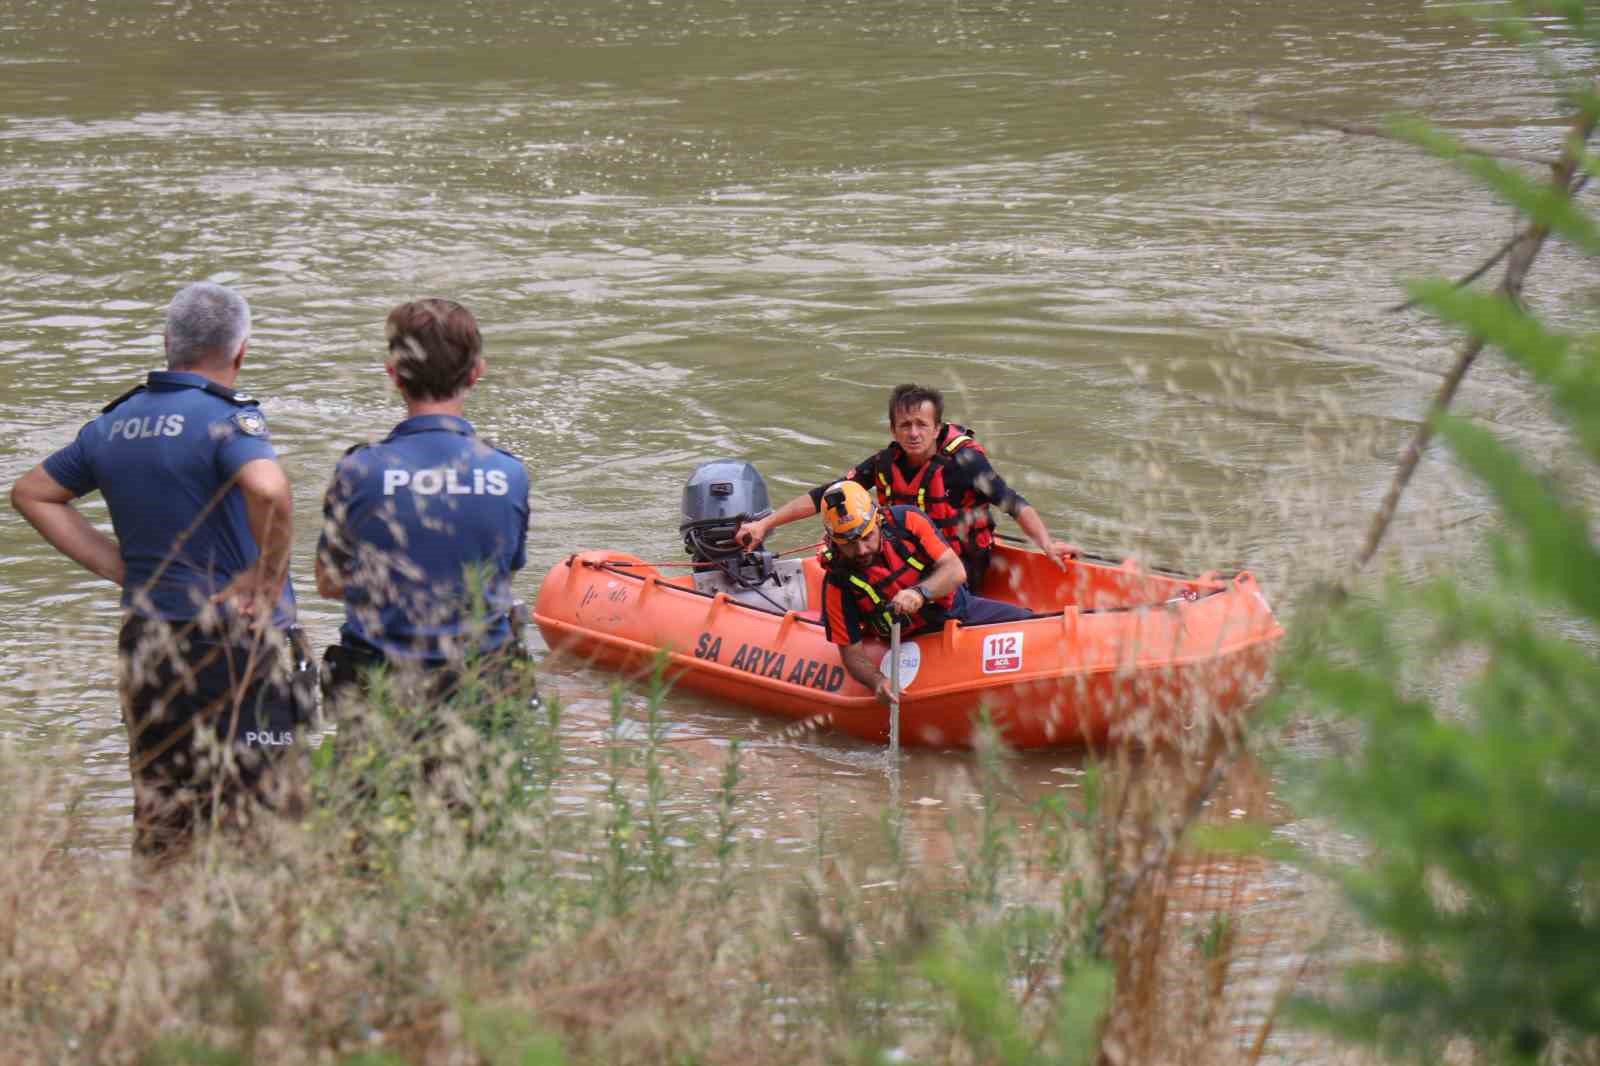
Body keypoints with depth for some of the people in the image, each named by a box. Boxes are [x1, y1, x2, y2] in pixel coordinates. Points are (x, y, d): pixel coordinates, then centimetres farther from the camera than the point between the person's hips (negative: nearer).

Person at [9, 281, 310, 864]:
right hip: (238, 643, -6)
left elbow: (31, 494, 21)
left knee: (159, 826, 12)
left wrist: (122, 568, 13)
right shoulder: (227, 417, -12)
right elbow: (269, 492, -32)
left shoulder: (114, 423, 10)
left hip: (146, 642, 6)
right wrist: (271, 576, -15)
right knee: (263, 816, -3)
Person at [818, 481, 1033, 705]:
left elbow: (955, 571, -20)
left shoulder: (907, 521, -18)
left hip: (958, 608, 2)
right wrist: (877, 681, -36)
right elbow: (852, 653, -15)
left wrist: (920, 593, -40)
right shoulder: (837, 584, -20)